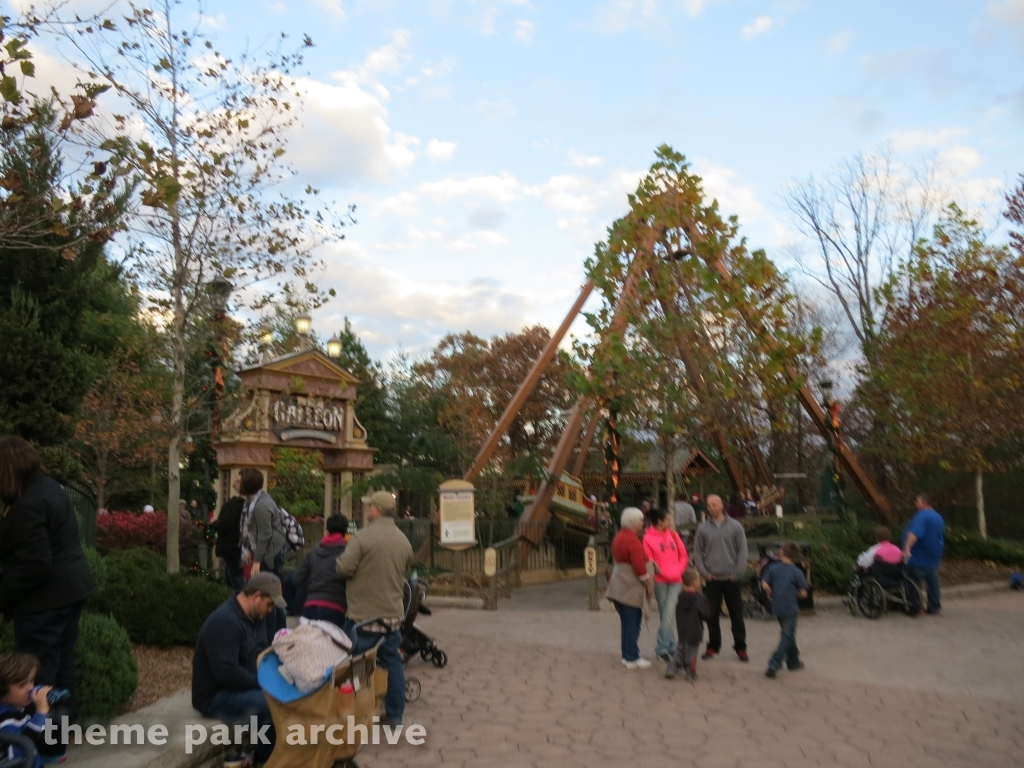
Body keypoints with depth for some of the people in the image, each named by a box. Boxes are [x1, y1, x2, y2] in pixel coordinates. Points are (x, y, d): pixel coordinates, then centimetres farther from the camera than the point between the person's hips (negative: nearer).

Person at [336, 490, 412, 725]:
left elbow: (344, 569, -17)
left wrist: (340, 559, 3)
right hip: (393, 613, 6)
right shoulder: (403, 540, 4)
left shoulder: (364, 536, -17)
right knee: (392, 662, 14)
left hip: (364, 614, -6)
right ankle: (395, 714, 20)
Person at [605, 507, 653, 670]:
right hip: (630, 588, -9)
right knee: (633, 624, -2)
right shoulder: (633, 540, -18)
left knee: (627, 623, 16)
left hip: (619, 587, 9)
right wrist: (649, 583, -9)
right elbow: (639, 566, -21)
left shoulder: (618, 537, 12)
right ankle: (632, 659, 3)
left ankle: (627, 656, 22)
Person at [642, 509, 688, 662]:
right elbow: (648, 560, -6)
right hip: (660, 581, -2)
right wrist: (658, 570, -17)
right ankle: (671, 646, 19)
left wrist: (679, 571, -3)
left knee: (669, 613, -7)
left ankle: (662, 647, 5)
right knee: (664, 614, 7)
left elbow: (684, 555, 10)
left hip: (676, 580, 2)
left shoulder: (673, 535, 7)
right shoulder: (648, 538, -5)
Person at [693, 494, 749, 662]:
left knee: (737, 615, 6)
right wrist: (704, 573, -4)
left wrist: (738, 573, -8)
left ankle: (740, 647, 17)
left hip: (731, 578, -1)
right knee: (712, 615, 6)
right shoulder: (703, 529, 1)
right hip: (712, 579, 1)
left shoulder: (735, 526, -1)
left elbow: (742, 551, -2)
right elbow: (698, 553, 4)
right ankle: (713, 646, 18)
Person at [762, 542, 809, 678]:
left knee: (788, 633, 22)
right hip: (790, 608, -4)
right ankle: (774, 665, -11)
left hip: (777, 607, 4)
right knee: (786, 637, 0)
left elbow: (765, 585, -8)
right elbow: (803, 593, -7)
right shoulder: (797, 572, -8)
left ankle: (793, 661, 34)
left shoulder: (773, 568, -2)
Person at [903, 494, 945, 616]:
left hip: (919, 559, -9)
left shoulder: (922, 516, -19)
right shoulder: (939, 517, 12)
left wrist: (907, 547, -48)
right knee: (933, 583, 14)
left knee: (913, 584, 0)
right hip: (934, 558, 9)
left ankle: (916, 608, 3)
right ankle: (935, 608, 18)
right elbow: (941, 537, 27)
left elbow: (915, 533, -36)